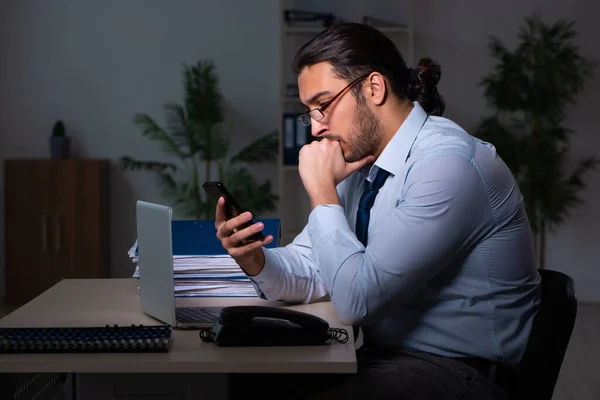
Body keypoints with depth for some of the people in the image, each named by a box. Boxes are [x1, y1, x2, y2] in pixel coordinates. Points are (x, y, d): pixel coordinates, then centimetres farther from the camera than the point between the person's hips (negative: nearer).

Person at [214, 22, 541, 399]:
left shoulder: (448, 164, -21)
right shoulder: (363, 161, 6)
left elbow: (357, 300, -24)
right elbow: (311, 273, 9)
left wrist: (322, 190, -16)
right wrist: (253, 258, -11)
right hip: (383, 354, 8)